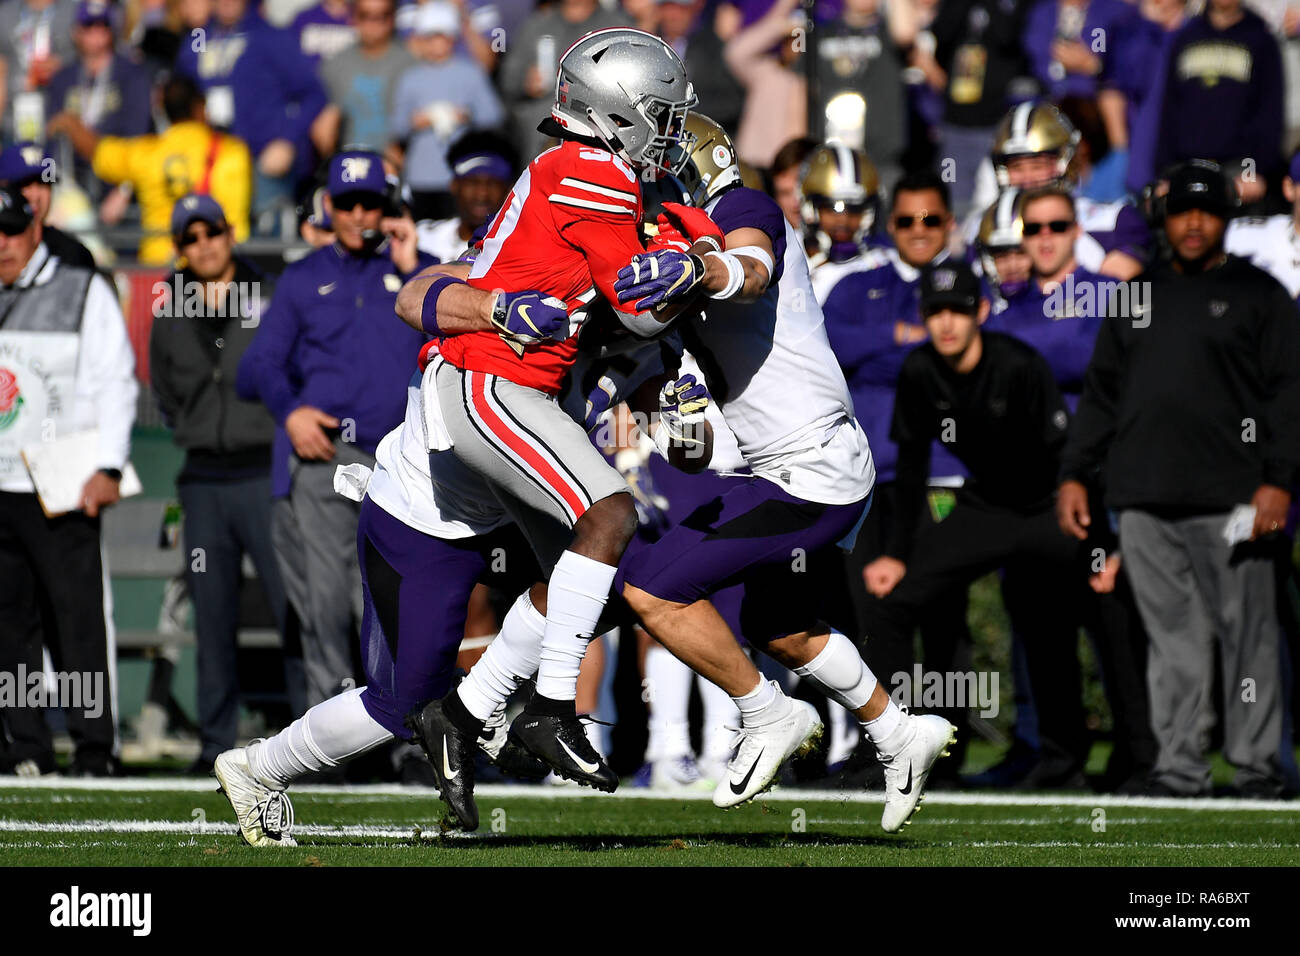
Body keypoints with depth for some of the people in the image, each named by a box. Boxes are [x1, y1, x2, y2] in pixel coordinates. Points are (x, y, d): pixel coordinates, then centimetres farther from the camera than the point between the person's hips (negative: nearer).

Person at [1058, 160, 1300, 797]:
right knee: (1173, 638, 3)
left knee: (1246, 632, -3)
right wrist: (1074, 473, 14)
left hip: (1230, 503, -4)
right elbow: (1101, 391, 22)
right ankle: (1179, 768, 4)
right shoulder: (1139, 295, 19)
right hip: (1145, 502, 4)